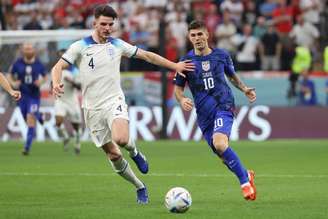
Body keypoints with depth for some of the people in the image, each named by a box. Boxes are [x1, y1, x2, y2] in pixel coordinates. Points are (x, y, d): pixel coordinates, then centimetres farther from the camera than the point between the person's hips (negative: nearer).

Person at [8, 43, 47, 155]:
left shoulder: (38, 64, -3)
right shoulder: (18, 63, -3)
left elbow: (45, 77, 11)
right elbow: (10, 76, 8)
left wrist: (41, 82, -11)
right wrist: (13, 83, -13)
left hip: (34, 96, -2)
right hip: (22, 95, 2)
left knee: (31, 121, -12)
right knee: (28, 120, 10)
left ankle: (27, 147, -10)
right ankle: (38, 116, 48)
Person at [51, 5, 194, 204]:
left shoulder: (117, 45, 5)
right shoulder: (80, 47, -2)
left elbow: (147, 55, 14)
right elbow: (58, 67, -7)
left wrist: (174, 66, 10)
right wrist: (56, 83, -29)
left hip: (114, 101, 0)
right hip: (93, 108, 0)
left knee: (121, 138, -32)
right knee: (113, 155, 2)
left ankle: (135, 151, 4)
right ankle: (140, 188, 22)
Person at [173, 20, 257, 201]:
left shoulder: (221, 55, 4)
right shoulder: (186, 61, 3)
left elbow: (232, 76, 21)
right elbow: (178, 88, 9)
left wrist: (244, 89, 2)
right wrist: (182, 100, -13)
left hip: (223, 106, -3)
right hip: (204, 113, 3)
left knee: (219, 144, -28)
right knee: (221, 153, 7)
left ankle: (244, 180, -13)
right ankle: (246, 175, 34)